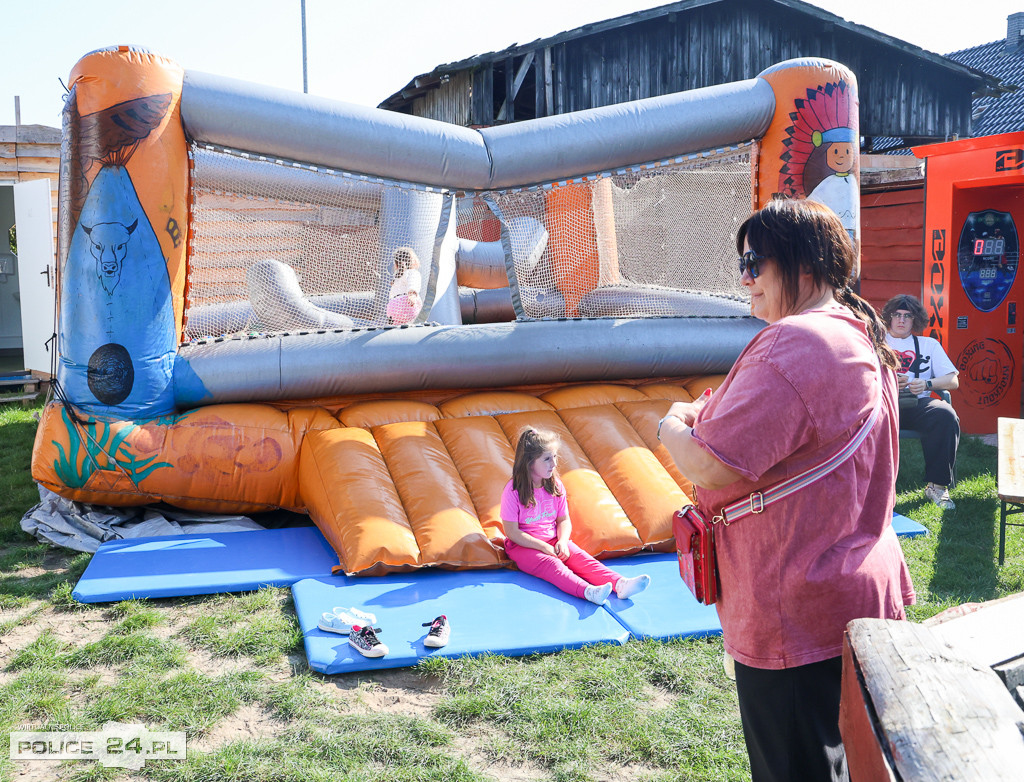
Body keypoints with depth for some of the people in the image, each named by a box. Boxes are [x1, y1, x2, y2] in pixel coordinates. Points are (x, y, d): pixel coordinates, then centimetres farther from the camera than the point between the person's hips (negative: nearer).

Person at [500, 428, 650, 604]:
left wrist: (562, 540, -14)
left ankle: (620, 584, -39)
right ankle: (588, 591, -57)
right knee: (552, 565, -32)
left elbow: (564, 520, 8)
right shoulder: (513, 491, -15)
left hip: (553, 540, 5)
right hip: (523, 546, -5)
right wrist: (544, 547, -19)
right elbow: (512, 532, -15)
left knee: (582, 558, -20)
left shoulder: (555, 486, 3)